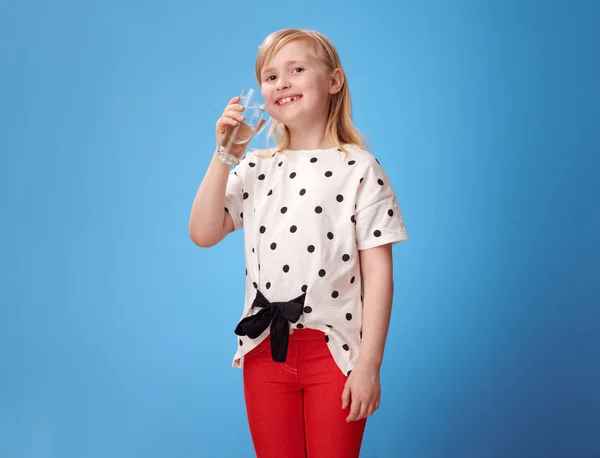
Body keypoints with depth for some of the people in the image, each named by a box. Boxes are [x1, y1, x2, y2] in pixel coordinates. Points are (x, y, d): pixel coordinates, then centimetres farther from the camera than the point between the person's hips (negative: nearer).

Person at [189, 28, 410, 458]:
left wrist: (369, 364, -12)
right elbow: (203, 234, 0)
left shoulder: (360, 169, -5)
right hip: (266, 349, 4)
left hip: (335, 352, -4)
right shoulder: (255, 169, 8)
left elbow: (378, 273, -8)